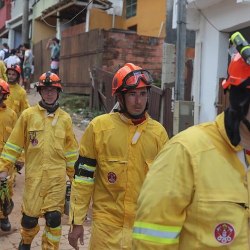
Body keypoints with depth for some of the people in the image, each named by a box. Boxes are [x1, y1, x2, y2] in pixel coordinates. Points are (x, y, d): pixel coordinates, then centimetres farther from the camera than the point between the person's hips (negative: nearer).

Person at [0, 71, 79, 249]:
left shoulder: (65, 118, 4)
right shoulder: (28, 115, 0)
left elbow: (71, 150, 9)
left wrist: (73, 176, 10)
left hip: (57, 176, 1)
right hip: (34, 176, 0)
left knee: (54, 219, 1)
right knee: (30, 217, 10)